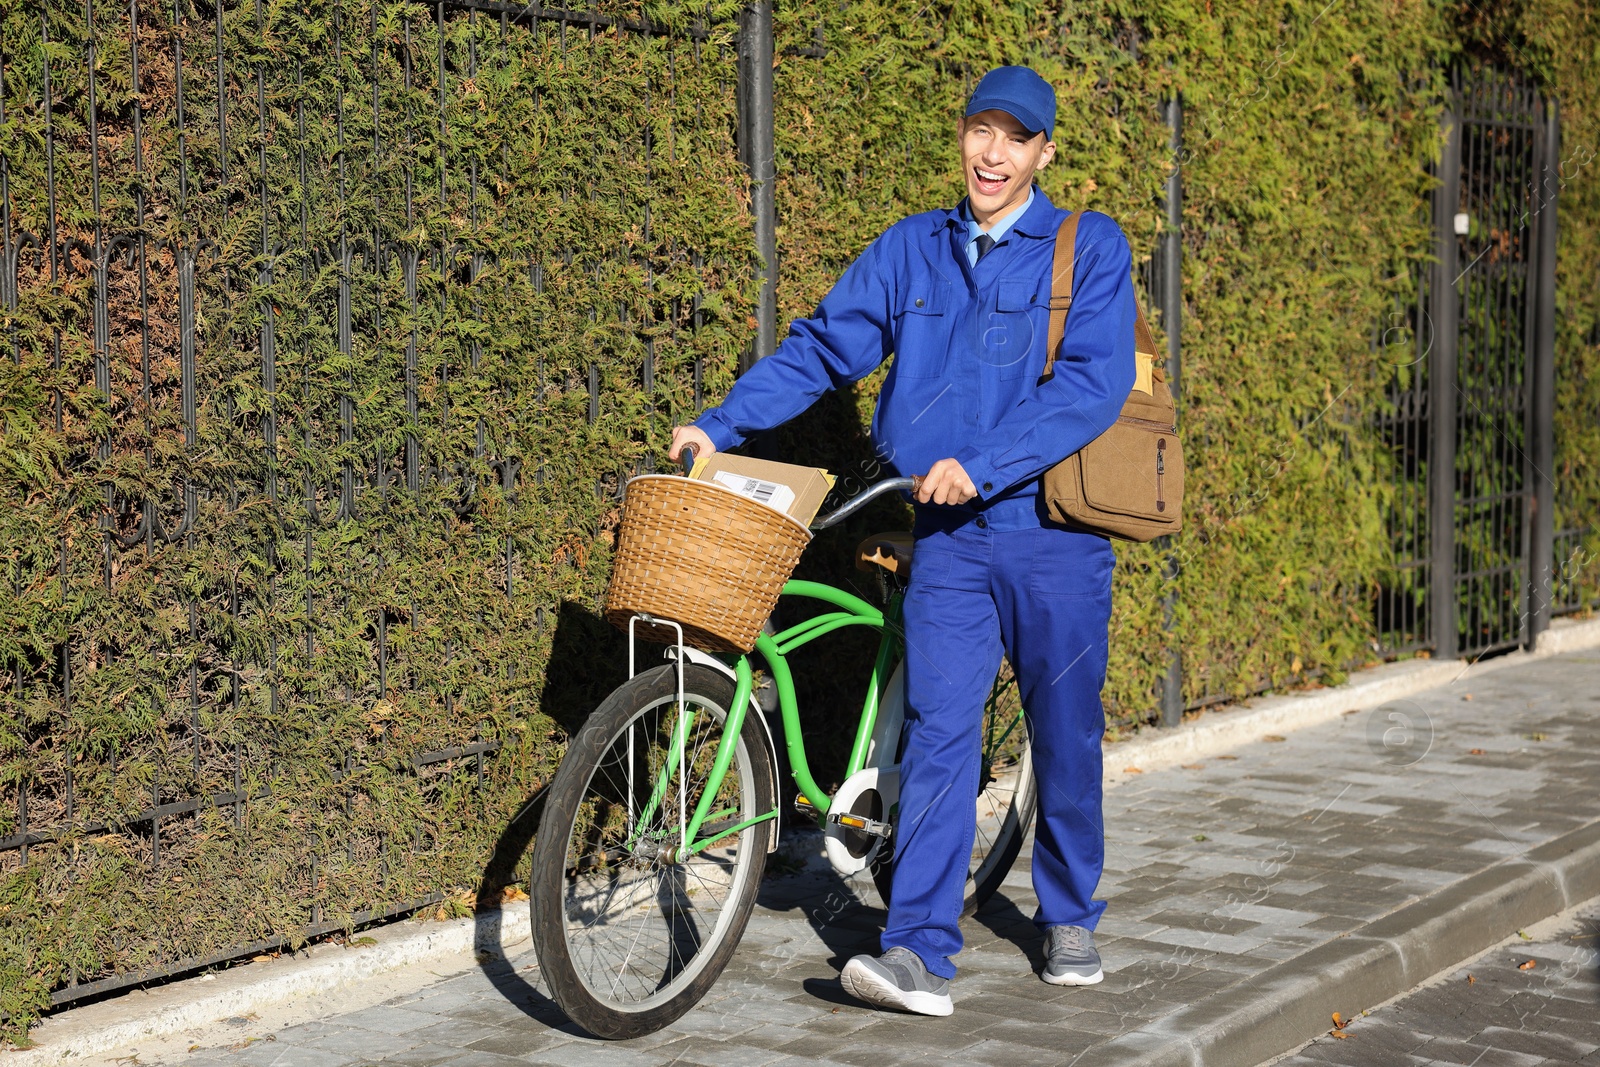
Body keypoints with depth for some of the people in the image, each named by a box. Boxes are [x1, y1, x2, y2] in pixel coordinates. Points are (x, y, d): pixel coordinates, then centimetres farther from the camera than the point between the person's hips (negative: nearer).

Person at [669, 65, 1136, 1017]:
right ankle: (922, 953, -9)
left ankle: (1070, 919, 29)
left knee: (1066, 734, 10)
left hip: (1055, 529, -2)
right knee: (938, 733, -7)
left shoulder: (1091, 250, -3)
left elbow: (1093, 383, -15)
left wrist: (980, 465, -22)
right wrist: (720, 424, 0)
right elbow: (822, 348, 10)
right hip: (950, 535, 2)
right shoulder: (912, 250, 8)